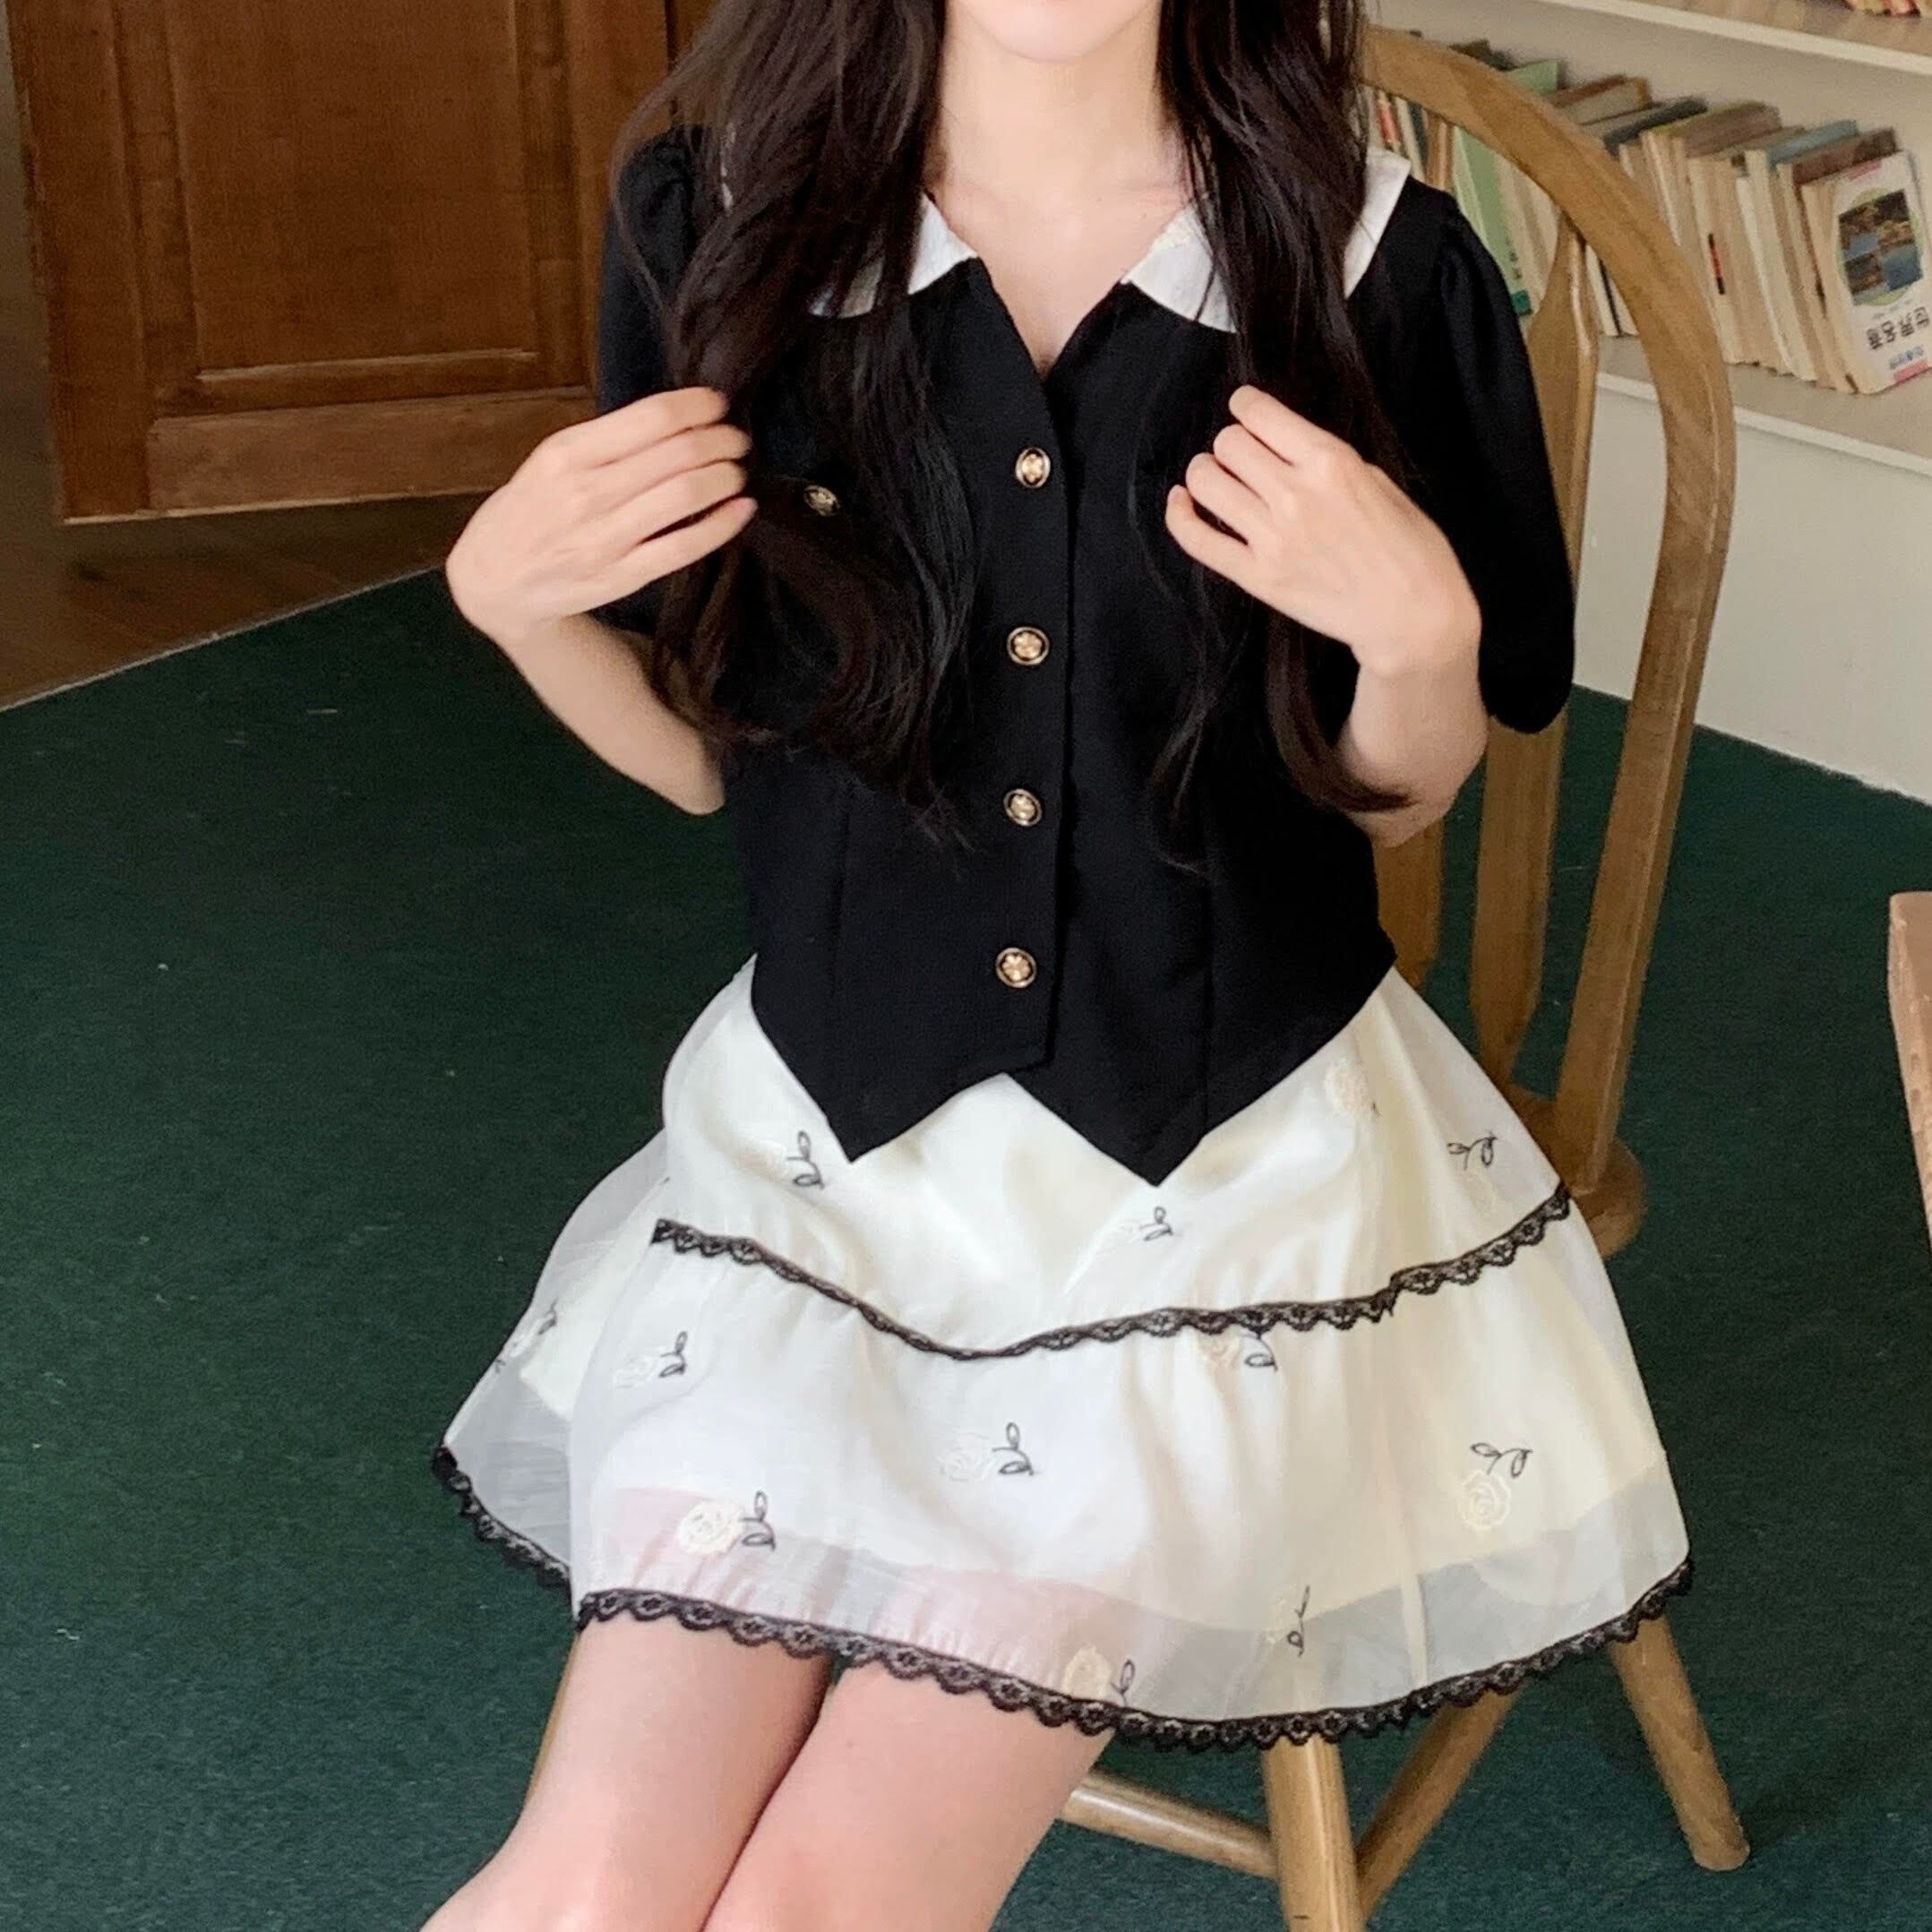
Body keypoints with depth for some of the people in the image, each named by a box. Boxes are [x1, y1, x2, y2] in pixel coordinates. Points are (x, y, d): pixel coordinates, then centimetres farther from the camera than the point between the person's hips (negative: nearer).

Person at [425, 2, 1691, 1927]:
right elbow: (704, 753, 7)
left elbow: (1386, 809, 3)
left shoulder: (1372, 258, -8)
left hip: (1228, 1153, -1)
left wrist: (1413, 627, -17)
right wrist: (510, 597, -11)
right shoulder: (713, 212, -4)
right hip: (819, 1127, 2)